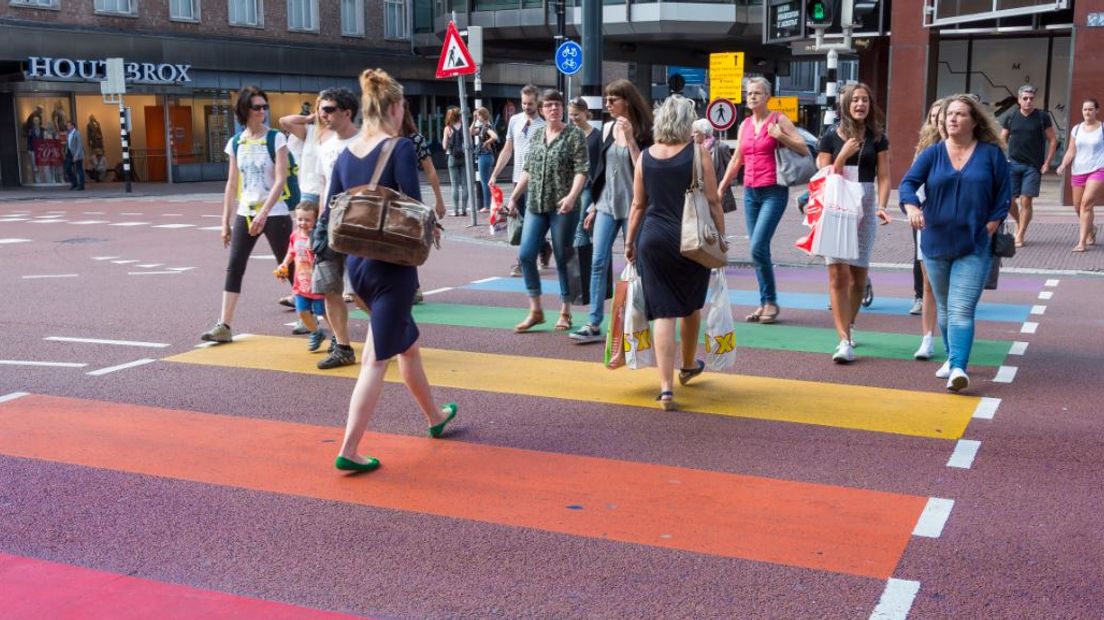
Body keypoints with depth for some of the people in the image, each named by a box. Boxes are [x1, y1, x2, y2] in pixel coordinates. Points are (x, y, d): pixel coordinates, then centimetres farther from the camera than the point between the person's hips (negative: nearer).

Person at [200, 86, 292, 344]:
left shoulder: (276, 139, -6)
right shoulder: (235, 143, 7)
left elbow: (280, 179, -14)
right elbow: (232, 185, 11)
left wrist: (263, 214, -23)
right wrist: (225, 222, 9)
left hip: (274, 214, -4)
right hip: (245, 214, 4)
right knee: (234, 267, -1)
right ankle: (224, 326, 1)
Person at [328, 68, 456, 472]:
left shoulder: (346, 153, 7)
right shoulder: (400, 148, -12)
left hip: (356, 262, 7)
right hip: (392, 263, -7)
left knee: (408, 344, 23)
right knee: (377, 358, -2)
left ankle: (434, 416, 40)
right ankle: (348, 451, -3)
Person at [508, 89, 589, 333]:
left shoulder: (574, 134, -3)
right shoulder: (536, 134, 13)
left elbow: (582, 170, -11)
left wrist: (572, 196, -25)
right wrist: (514, 197, 14)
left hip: (562, 207, -5)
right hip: (535, 205, 5)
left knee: (563, 259, 2)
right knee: (525, 255, -2)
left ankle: (565, 312, 14)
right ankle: (535, 310, 9)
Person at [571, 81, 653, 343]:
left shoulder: (642, 132, -6)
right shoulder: (608, 128, 9)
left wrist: (630, 138, -20)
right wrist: (594, 205, 15)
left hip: (631, 206, -5)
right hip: (606, 205, 5)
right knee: (598, 263, -3)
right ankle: (594, 324, -2)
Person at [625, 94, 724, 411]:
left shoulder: (645, 156, 3)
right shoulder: (697, 152, -4)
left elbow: (638, 204, 7)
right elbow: (713, 201, -4)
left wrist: (630, 241, 17)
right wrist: (721, 236, 6)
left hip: (653, 238, 1)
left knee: (663, 312, 0)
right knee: (691, 306, 20)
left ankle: (666, 387, -5)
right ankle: (688, 366, 40)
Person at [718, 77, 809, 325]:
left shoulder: (779, 120, -2)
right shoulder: (745, 125, 13)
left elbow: (804, 150, -3)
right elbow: (736, 160, 21)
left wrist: (781, 137, -17)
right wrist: (721, 187, 19)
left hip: (774, 192, -6)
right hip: (750, 192, 6)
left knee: (758, 247, -16)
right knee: (757, 250, 6)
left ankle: (771, 301, -4)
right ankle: (764, 303, 12)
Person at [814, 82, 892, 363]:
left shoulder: (877, 138, 7)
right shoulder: (830, 138, 2)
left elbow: (884, 177, 3)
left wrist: (882, 206, -13)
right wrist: (843, 155, -14)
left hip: (865, 211, 2)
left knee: (858, 275, 8)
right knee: (838, 274, -10)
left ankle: (848, 326, 30)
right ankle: (845, 340, -10)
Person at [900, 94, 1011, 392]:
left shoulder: (991, 153, 0)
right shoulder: (932, 153, 3)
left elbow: (1004, 194, 3)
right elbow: (908, 182, -8)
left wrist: (989, 229, -6)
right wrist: (912, 207, -28)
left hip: (974, 246, -3)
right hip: (936, 243, 3)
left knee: (961, 309, -14)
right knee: (944, 308, 16)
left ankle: (958, 368, -20)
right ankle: (952, 357, 33)